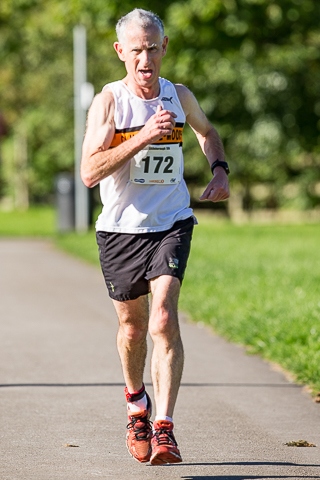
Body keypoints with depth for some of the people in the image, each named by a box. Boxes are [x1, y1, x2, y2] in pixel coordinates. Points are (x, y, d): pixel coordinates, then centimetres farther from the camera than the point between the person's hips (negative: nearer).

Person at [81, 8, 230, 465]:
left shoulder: (180, 97, -1)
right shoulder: (109, 101, -12)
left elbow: (207, 131, 24)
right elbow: (89, 172, -22)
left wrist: (220, 170, 6)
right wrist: (144, 137, -29)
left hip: (171, 225, 0)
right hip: (120, 228, 0)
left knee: (164, 320, -18)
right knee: (133, 325, 14)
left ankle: (163, 428, -22)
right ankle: (137, 403, 43)